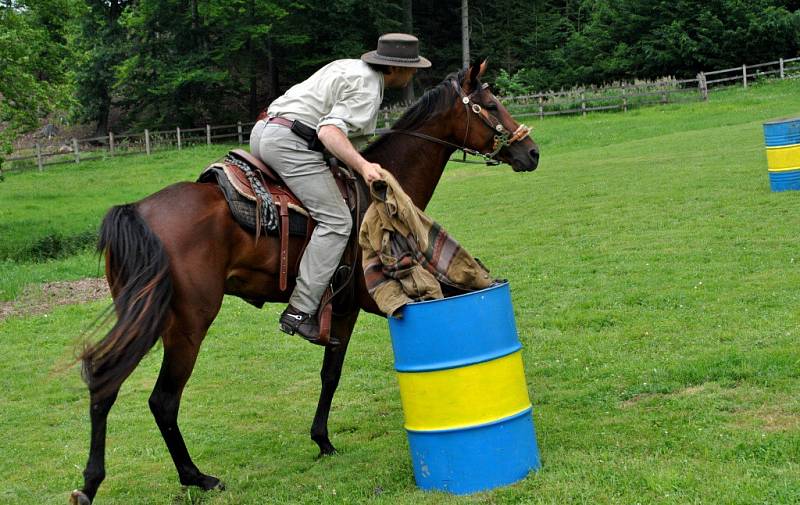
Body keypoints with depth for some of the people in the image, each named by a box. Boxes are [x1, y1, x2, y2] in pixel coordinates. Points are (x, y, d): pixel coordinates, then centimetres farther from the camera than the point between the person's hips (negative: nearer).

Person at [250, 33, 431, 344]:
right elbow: (329, 131, -23)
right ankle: (300, 311, -18)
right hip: (291, 143, -11)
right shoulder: (367, 88, -10)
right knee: (336, 222, -12)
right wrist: (363, 166, -35)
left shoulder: (351, 67, 21)